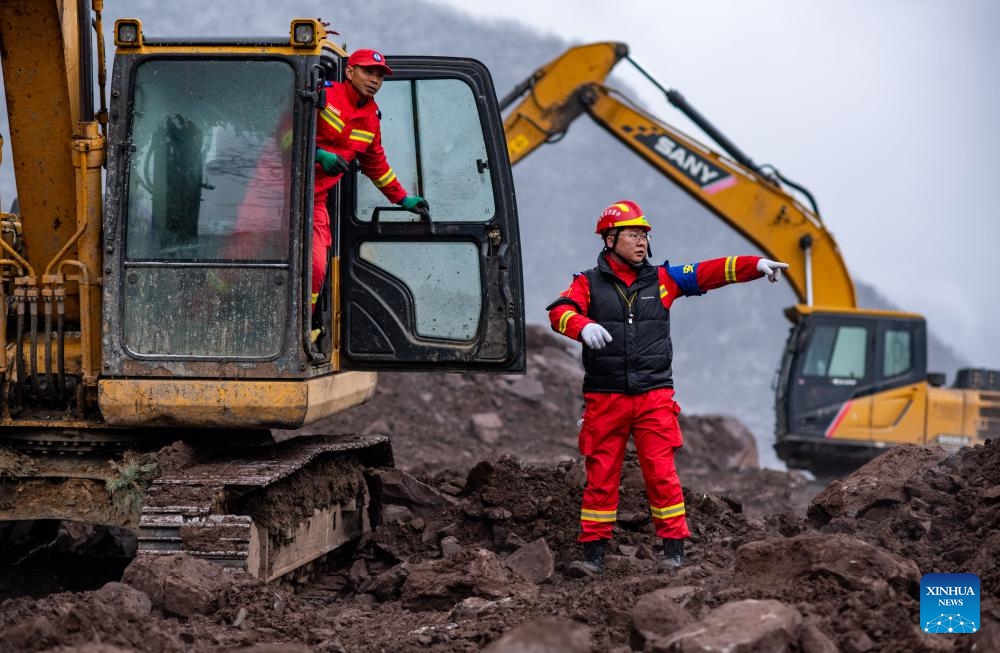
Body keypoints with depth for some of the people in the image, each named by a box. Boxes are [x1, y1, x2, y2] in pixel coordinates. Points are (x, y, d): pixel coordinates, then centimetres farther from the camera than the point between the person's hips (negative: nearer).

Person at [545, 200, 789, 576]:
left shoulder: (661, 280, 10)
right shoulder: (588, 283, 3)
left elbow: (709, 273, 4)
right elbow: (560, 311, -13)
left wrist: (756, 265, -7)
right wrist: (583, 326, -35)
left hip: (654, 396, 1)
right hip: (604, 398, -1)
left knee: (661, 473, -3)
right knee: (600, 475, 2)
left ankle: (674, 549, 3)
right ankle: (593, 552, 8)